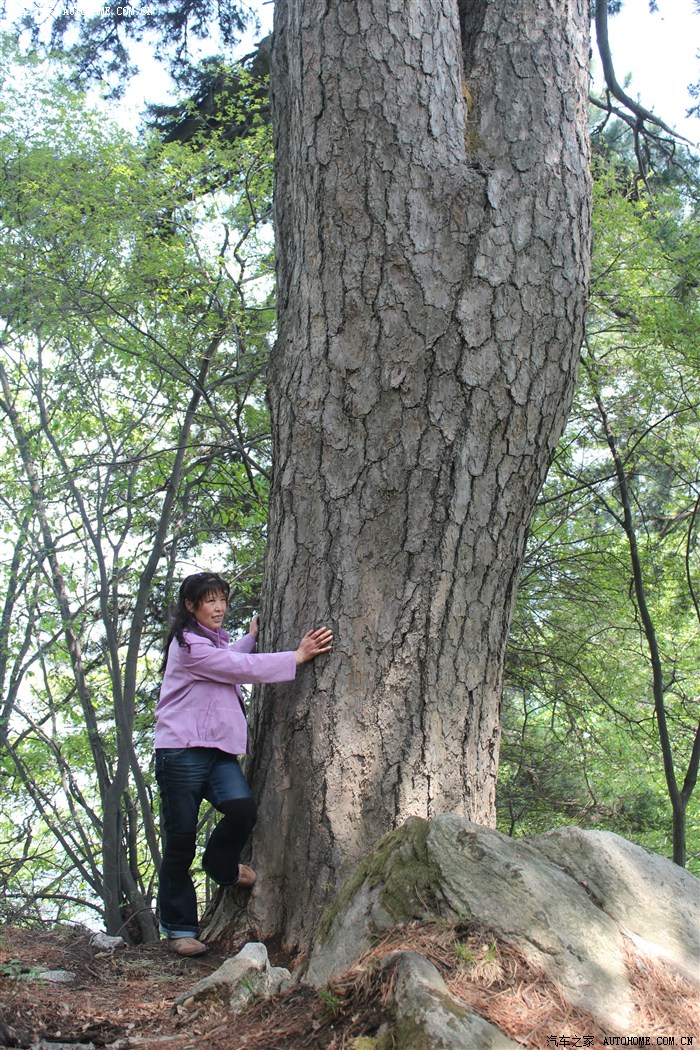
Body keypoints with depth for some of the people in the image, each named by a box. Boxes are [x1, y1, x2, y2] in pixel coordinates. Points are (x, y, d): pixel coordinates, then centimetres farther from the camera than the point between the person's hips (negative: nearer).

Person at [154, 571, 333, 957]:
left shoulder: (216, 640, 21)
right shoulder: (187, 644, -9)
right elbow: (241, 667, -15)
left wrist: (251, 636, 34)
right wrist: (297, 657, -13)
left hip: (217, 750, 7)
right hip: (182, 750, -7)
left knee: (242, 806, -20)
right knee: (180, 841, -3)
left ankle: (221, 865, 11)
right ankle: (179, 928, 10)